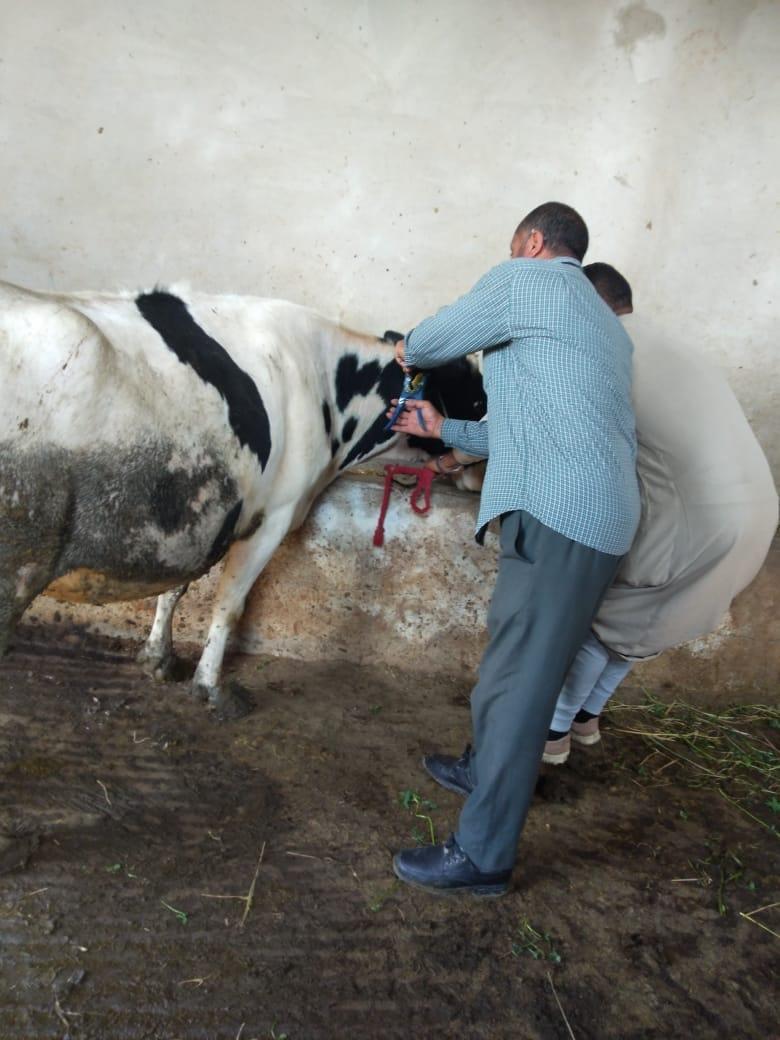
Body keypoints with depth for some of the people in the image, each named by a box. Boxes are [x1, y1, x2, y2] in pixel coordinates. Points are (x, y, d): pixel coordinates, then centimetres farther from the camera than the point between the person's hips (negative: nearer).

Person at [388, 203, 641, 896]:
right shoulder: (604, 322, 28)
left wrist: (408, 352, 34)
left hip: (557, 515, -10)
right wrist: (444, 430, 33)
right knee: (520, 660, 22)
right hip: (600, 517, 10)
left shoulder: (526, 279, 2)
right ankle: (487, 771, 40)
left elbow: (432, 340, 11)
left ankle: (483, 856, 3)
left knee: (518, 678, -6)